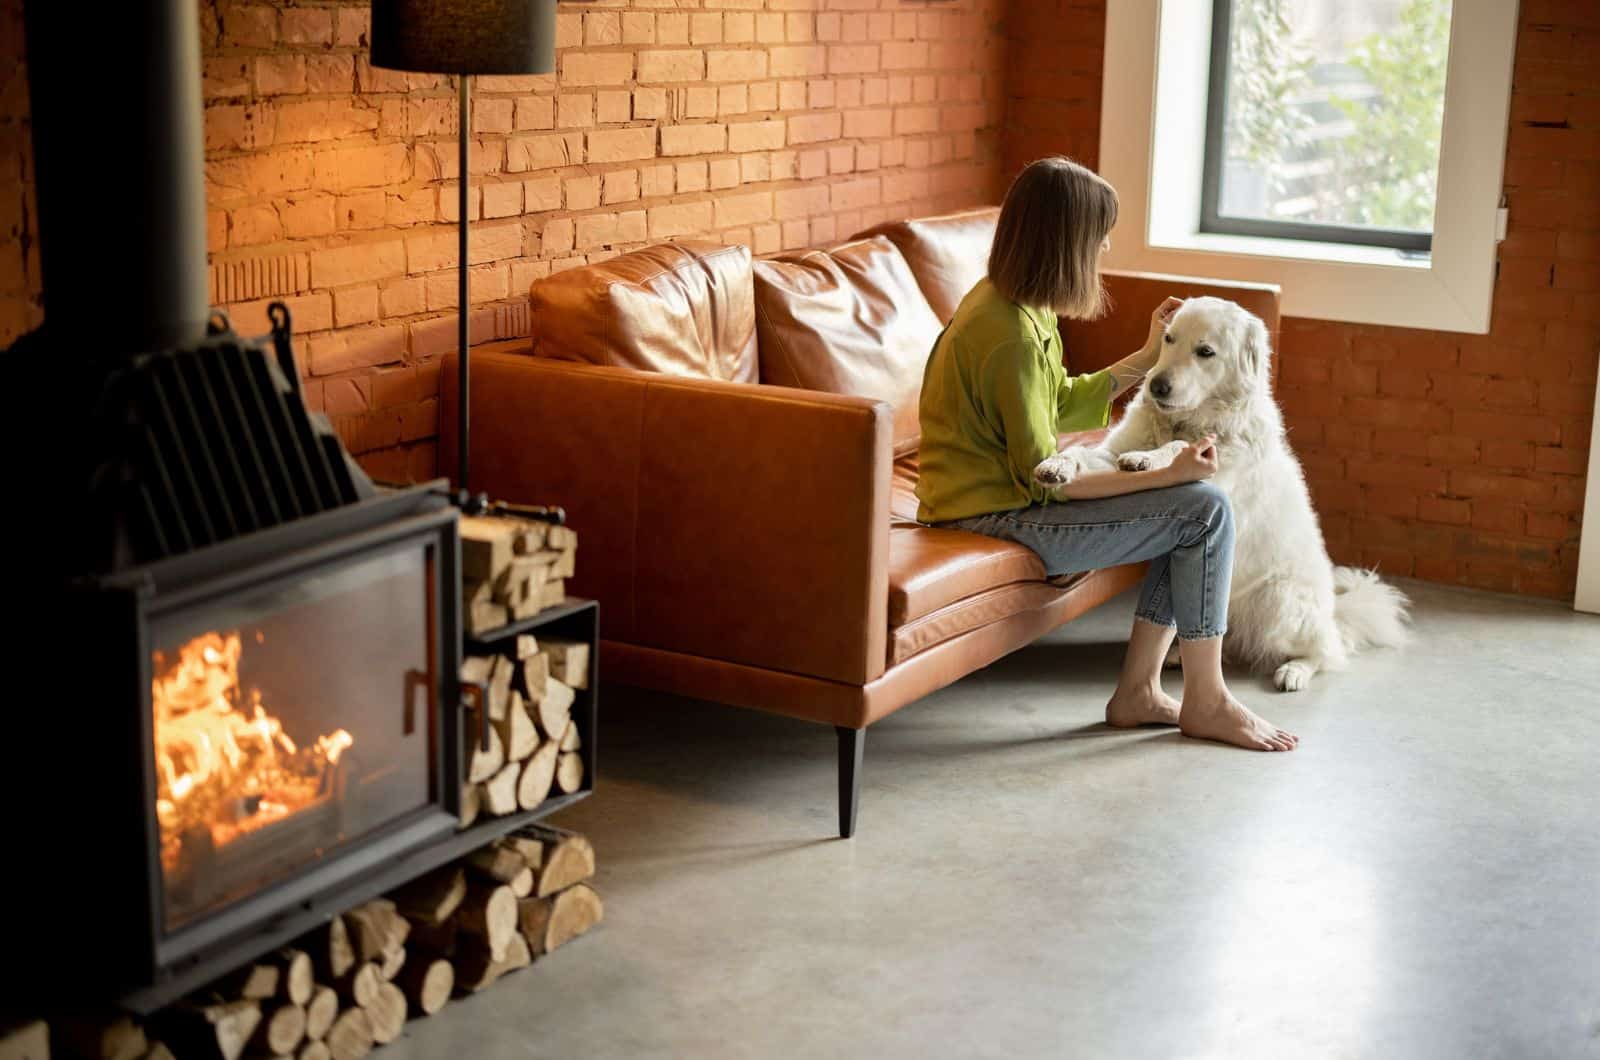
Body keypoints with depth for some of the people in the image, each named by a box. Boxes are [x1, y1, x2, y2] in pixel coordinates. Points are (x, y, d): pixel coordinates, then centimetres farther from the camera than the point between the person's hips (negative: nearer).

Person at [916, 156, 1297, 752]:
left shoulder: (1009, 302, 7)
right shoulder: (1012, 336, -24)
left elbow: (1059, 404, 20)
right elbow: (1042, 478, -22)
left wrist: (1148, 357, 21)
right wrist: (1167, 475, -18)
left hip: (1008, 494, 10)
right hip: (992, 518, -10)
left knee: (1195, 506, 8)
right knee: (1205, 509, -12)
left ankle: (1137, 691, 8)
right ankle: (1206, 704, 2)